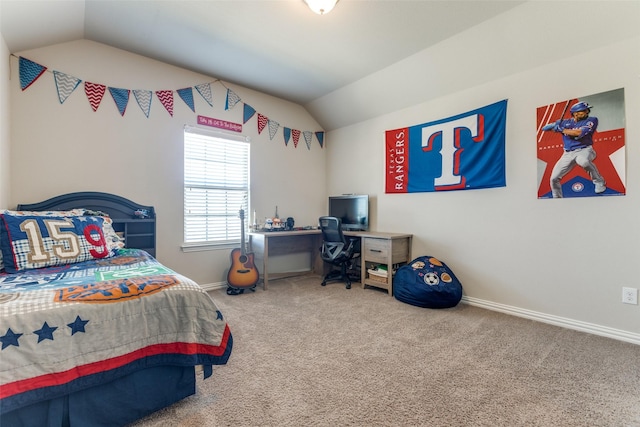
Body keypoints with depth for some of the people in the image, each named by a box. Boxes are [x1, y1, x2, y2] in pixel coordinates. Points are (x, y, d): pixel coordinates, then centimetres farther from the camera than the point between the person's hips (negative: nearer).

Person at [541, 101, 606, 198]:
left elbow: (579, 133, -19)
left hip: (584, 150, -3)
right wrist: (554, 125, -19)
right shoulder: (565, 122, 6)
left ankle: (599, 182, -17)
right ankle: (557, 197, 21)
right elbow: (544, 128, 2)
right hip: (568, 153, 3)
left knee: (583, 161, -40)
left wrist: (561, 130, -11)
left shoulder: (591, 120, -3)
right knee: (554, 178, -1)